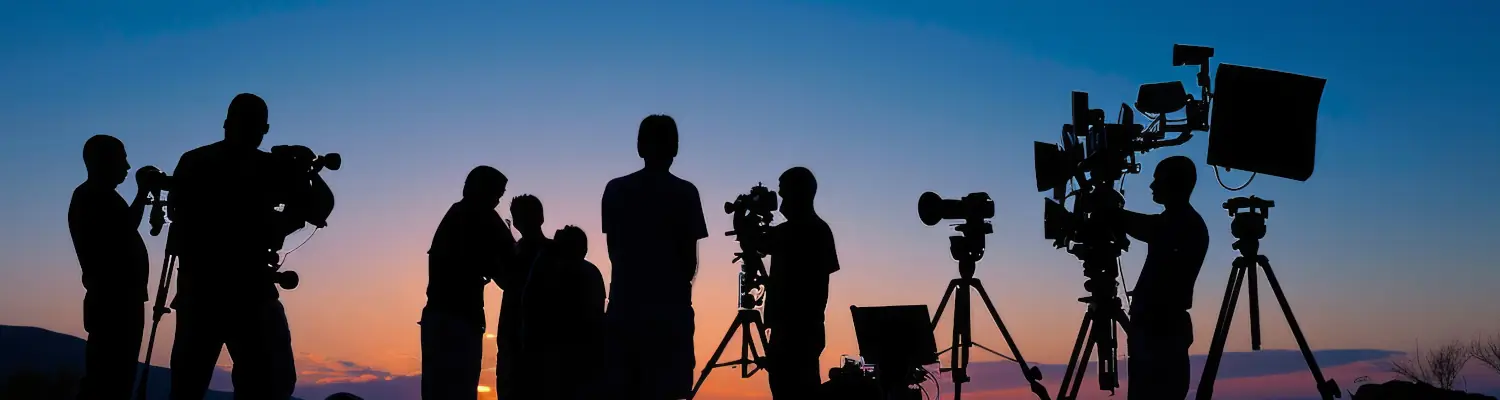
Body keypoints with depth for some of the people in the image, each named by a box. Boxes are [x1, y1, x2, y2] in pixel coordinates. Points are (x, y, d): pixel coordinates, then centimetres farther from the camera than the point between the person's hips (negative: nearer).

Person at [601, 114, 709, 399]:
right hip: (670, 307, -3)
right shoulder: (684, 193, -4)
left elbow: (614, 249, 10)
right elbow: (690, 257, -2)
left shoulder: (615, 190, 5)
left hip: (624, 305, 3)